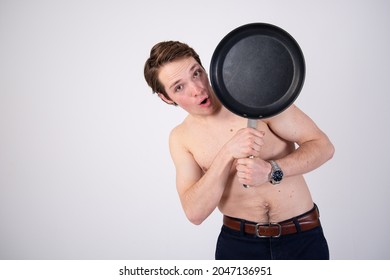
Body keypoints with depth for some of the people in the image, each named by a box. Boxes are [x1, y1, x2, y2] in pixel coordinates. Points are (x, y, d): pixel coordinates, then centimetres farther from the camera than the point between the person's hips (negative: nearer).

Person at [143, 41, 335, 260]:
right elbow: (195, 213, -12)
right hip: (238, 243, 2)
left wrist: (272, 171, -27)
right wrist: (228, 153, -24)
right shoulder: (181, 139, -2)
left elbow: (323, 146, -10)